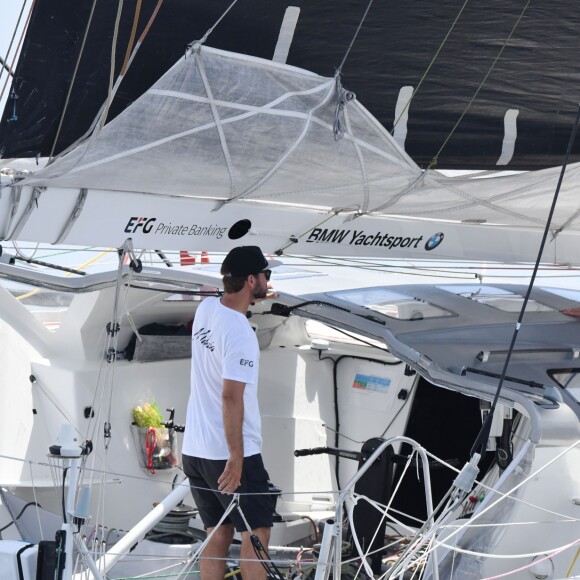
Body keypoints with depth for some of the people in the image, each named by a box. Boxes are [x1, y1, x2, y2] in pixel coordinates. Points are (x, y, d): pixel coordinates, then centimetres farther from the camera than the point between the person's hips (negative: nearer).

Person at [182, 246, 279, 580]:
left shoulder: (206, 308, 4)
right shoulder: (241, 333, -20)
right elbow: (231, 397, -23)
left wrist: (252, 300, 44)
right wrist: (236, 458, -21)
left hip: (194, 450, 8)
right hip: (230, 454, -8)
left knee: (218, 535, 13)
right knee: (257, 533, 0)